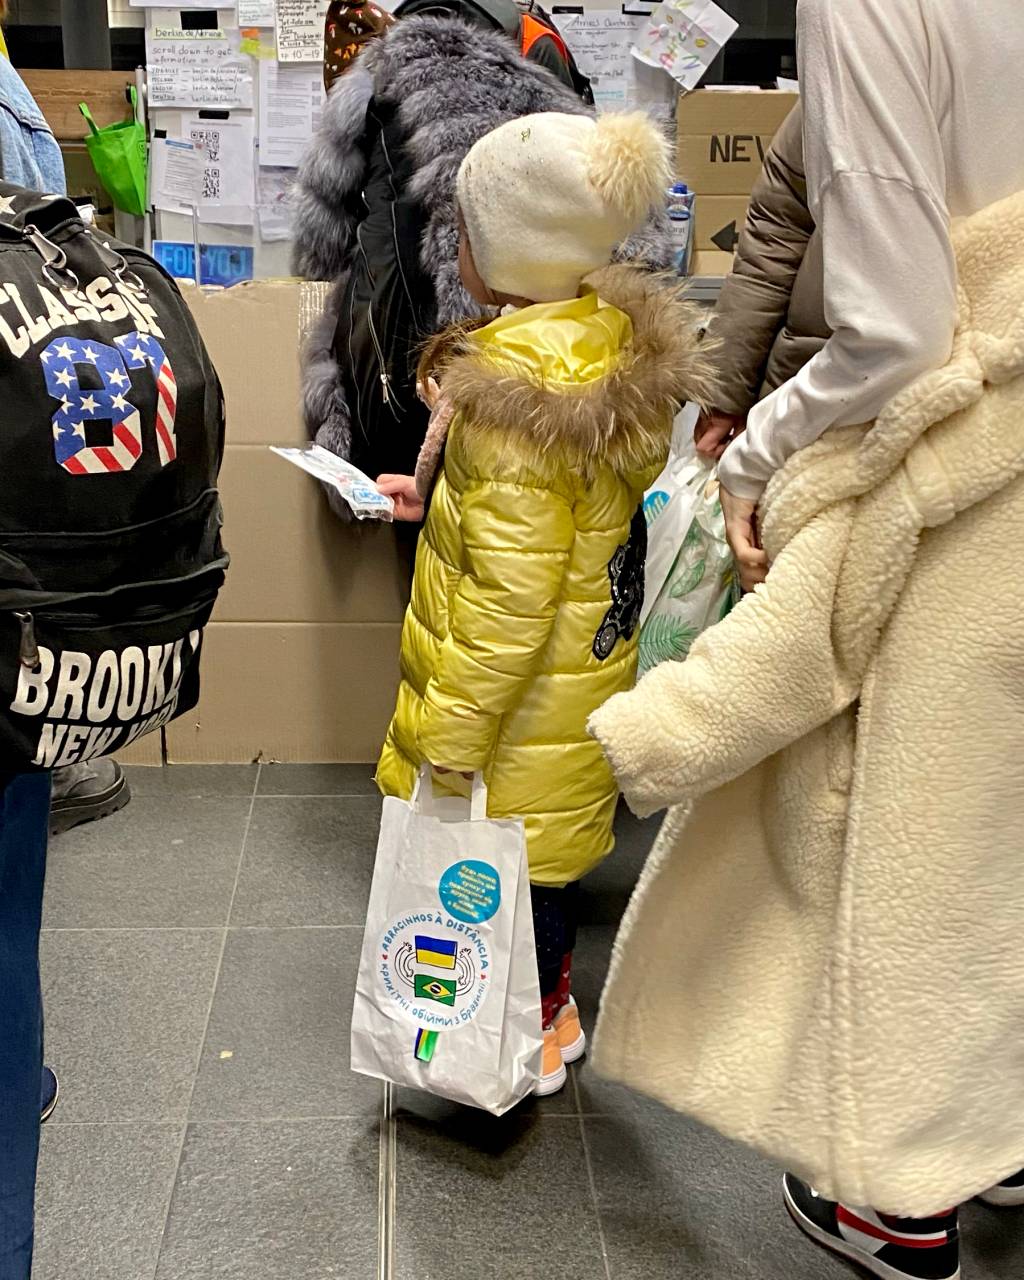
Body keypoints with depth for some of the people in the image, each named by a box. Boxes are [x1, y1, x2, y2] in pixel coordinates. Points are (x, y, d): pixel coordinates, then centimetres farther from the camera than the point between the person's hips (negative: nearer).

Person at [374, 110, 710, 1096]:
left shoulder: (516, 395, -30)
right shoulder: (613, 331, -2)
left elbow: (511, 597, -28)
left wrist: (450, 738, -21)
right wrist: (441, 495, 15)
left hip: (519, 692, -9)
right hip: (587, 660, 9)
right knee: (542, 841, 24)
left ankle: (531, 1034, 32)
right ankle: (551, 1003, 44)